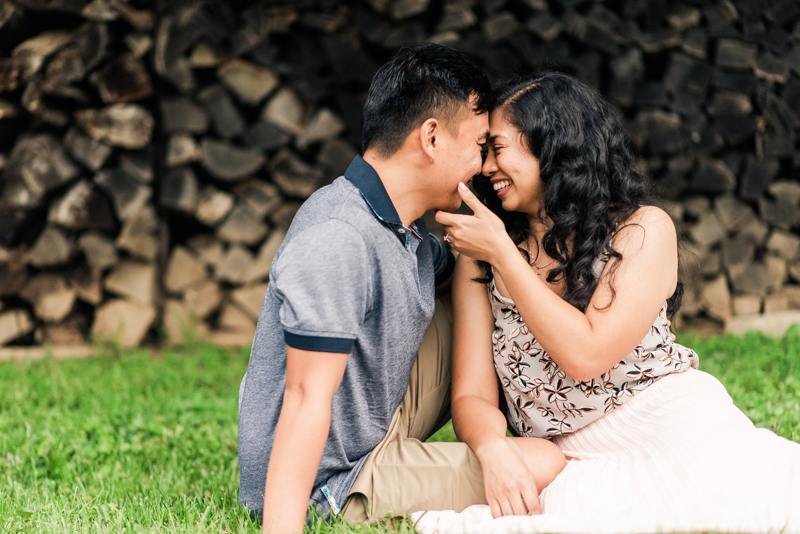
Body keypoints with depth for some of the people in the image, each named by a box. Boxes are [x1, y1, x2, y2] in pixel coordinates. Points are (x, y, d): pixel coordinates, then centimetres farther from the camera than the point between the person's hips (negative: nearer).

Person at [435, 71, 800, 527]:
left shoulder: (644, 230, 2)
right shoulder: (479, 261, 11)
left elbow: (586, 354, -10)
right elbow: (473, 395, 4)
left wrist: (502, 252, -5)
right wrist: (493, 451, -19)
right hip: (576, 469, 4)